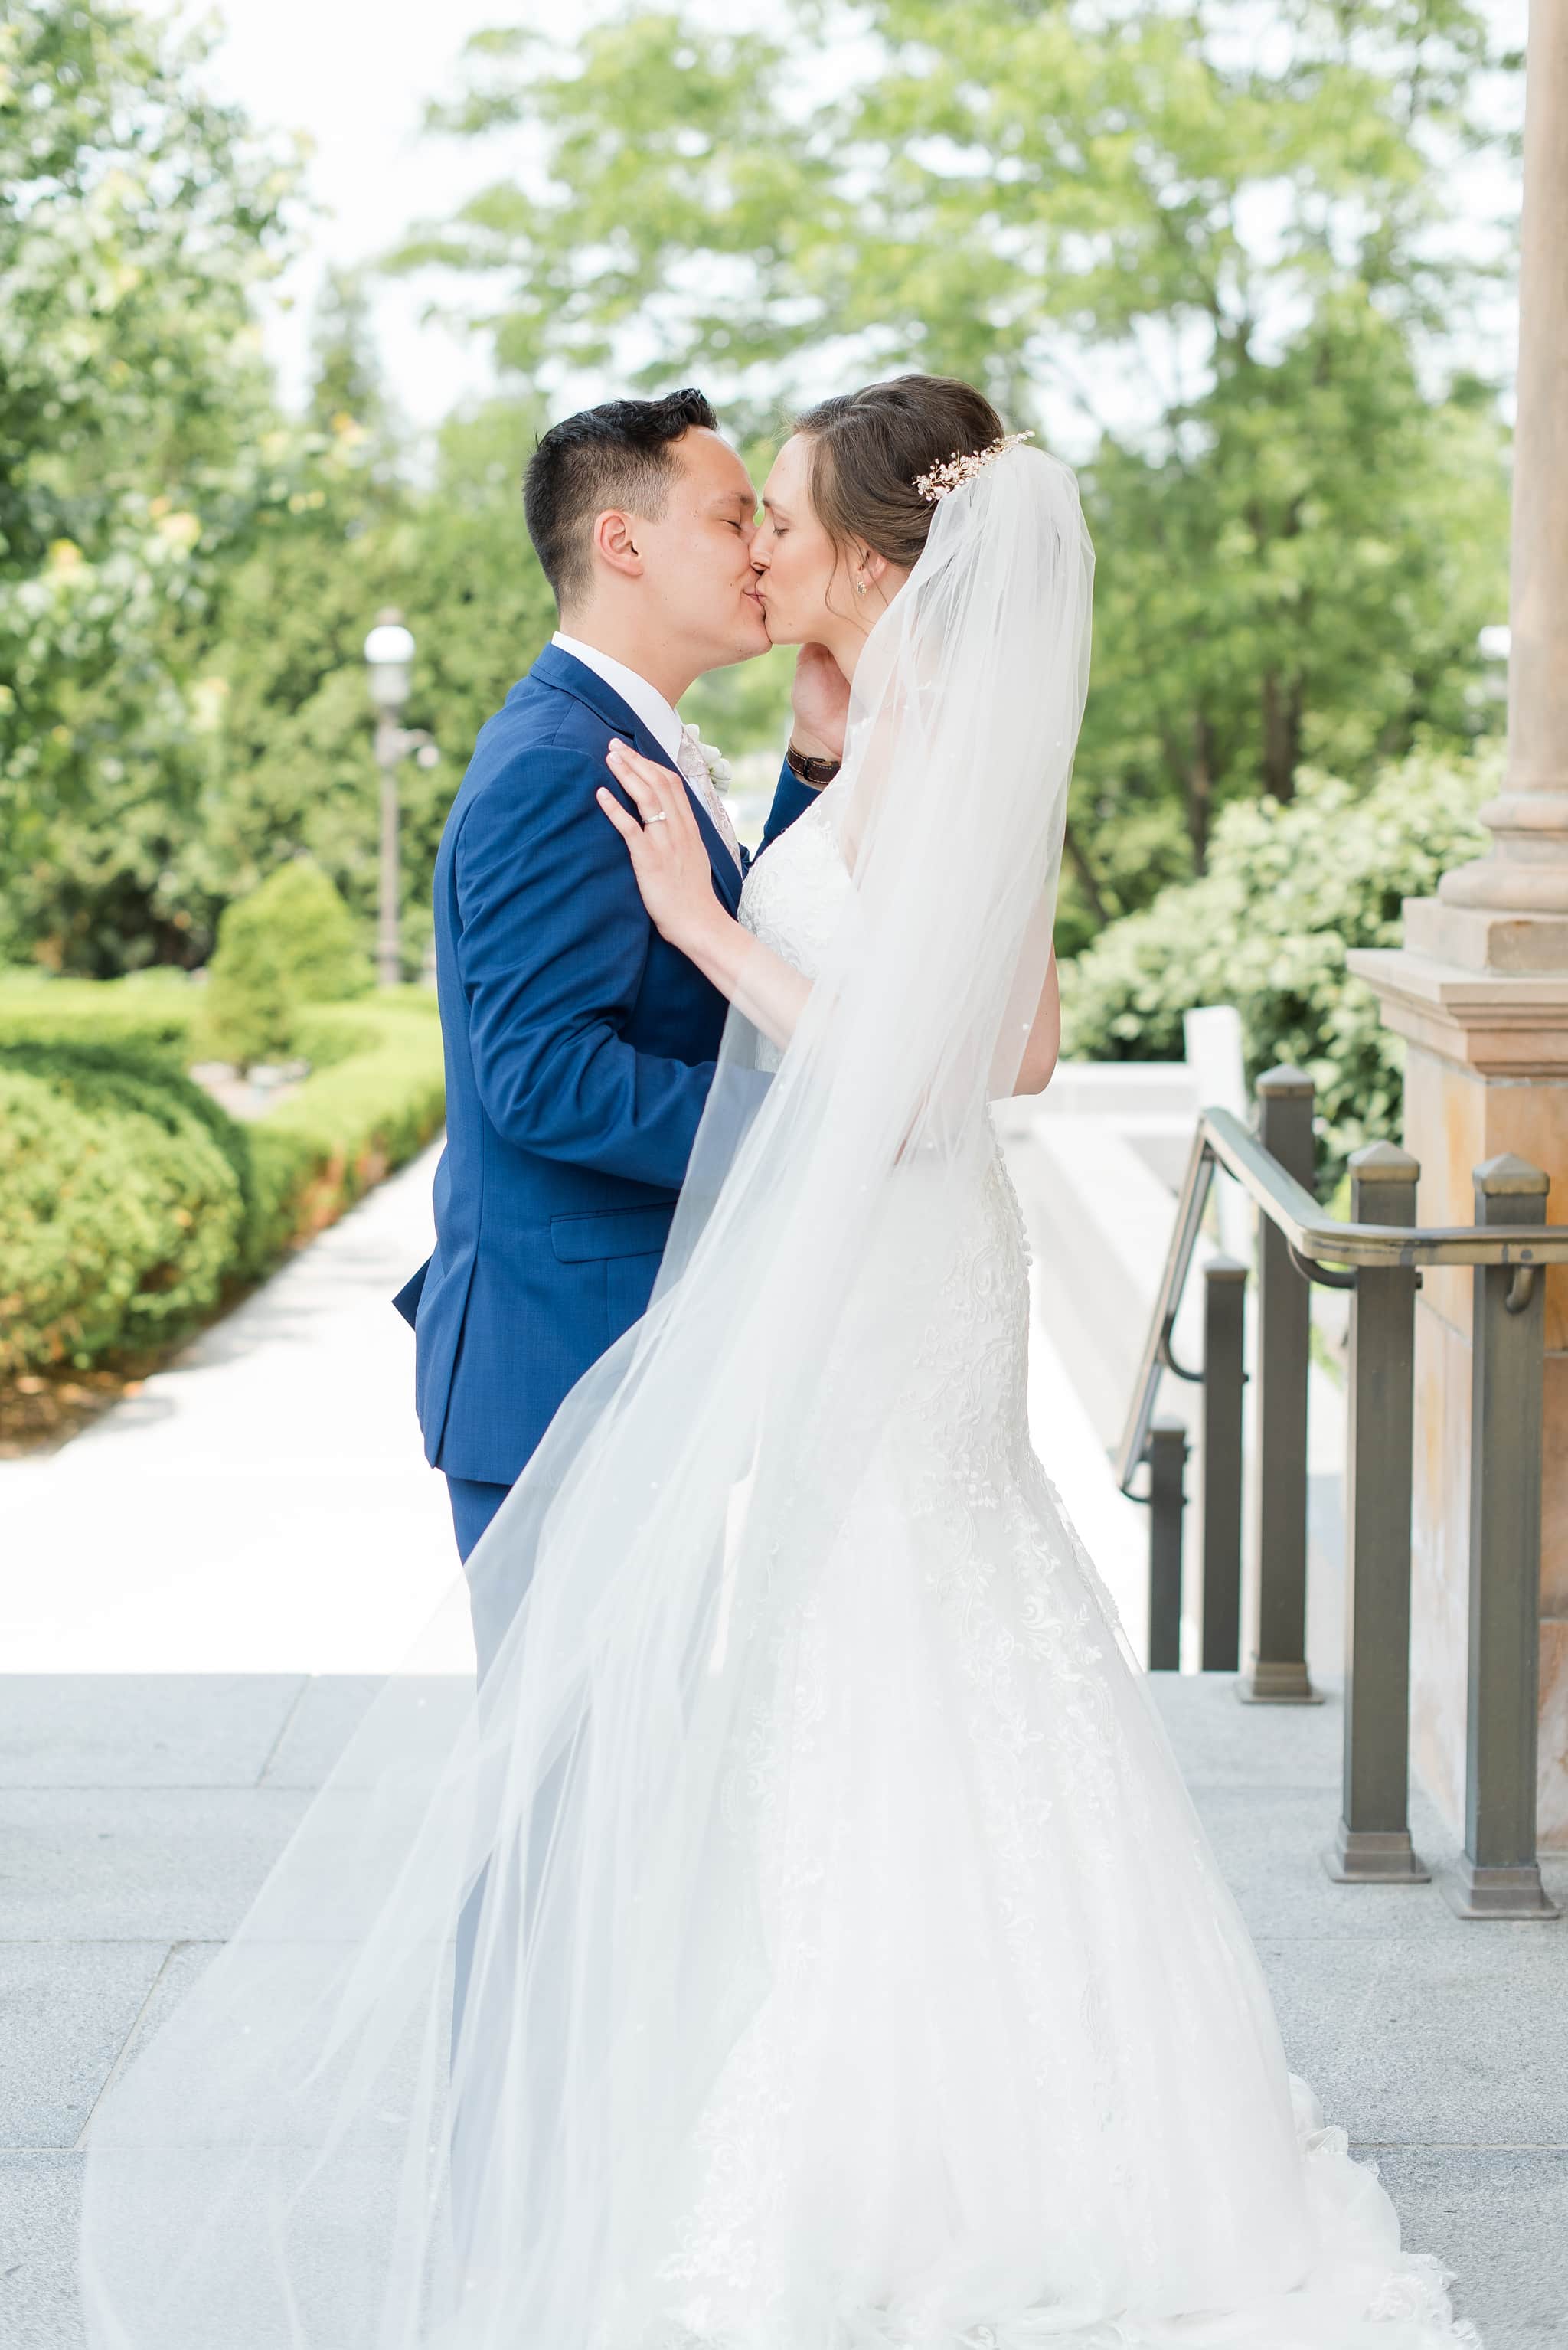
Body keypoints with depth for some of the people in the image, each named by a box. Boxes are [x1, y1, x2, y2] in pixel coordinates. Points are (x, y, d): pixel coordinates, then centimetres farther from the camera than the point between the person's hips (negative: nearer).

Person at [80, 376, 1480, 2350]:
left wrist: (707, 920, -17)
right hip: (884, 1283, 10)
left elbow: (902, 1077, -22)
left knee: (875, 1744, -2)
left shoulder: (935, 756, -17)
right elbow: (1028, 1049, 15)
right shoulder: (956, 746, 11)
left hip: (867, 1300, -10)